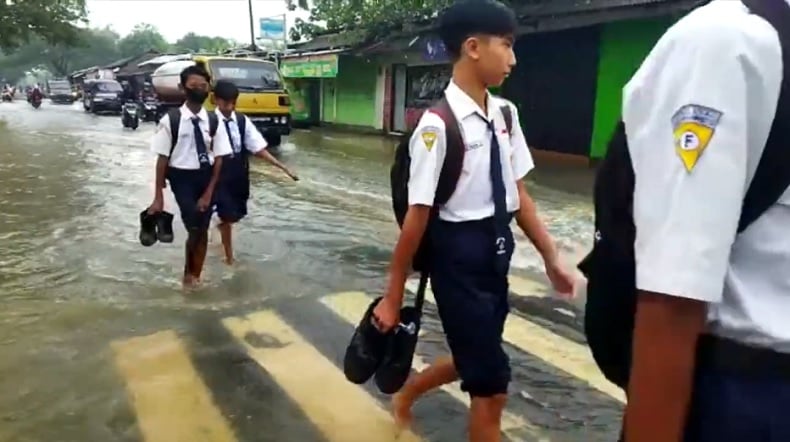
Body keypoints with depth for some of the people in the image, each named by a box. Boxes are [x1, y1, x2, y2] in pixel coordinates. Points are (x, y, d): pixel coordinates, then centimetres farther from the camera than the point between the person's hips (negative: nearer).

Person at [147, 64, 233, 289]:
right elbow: (162, 158, -7)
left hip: (207, 177, 3)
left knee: (202, 229, 9)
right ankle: (189, 273, 14)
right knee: (194, 228, -12)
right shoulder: (171, 120, -9)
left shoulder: (213, 121, -2)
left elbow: (218, 159, 0)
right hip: (182, 178, -3)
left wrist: (209, 192, -6)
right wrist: (158, 197, -7)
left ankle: (195, 276, 27)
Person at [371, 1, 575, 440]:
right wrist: (393, 297, -11)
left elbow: (518, 193, 8)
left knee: (476, 361, 25)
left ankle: (409, 389, 53)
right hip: (459, 258, -7)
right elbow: (417, 216, -18)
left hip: (498, 253, 8)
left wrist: (551, 257, 8)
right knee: (492, 386, 5)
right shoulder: (438, 124, -20)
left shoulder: (506, 114, 2)